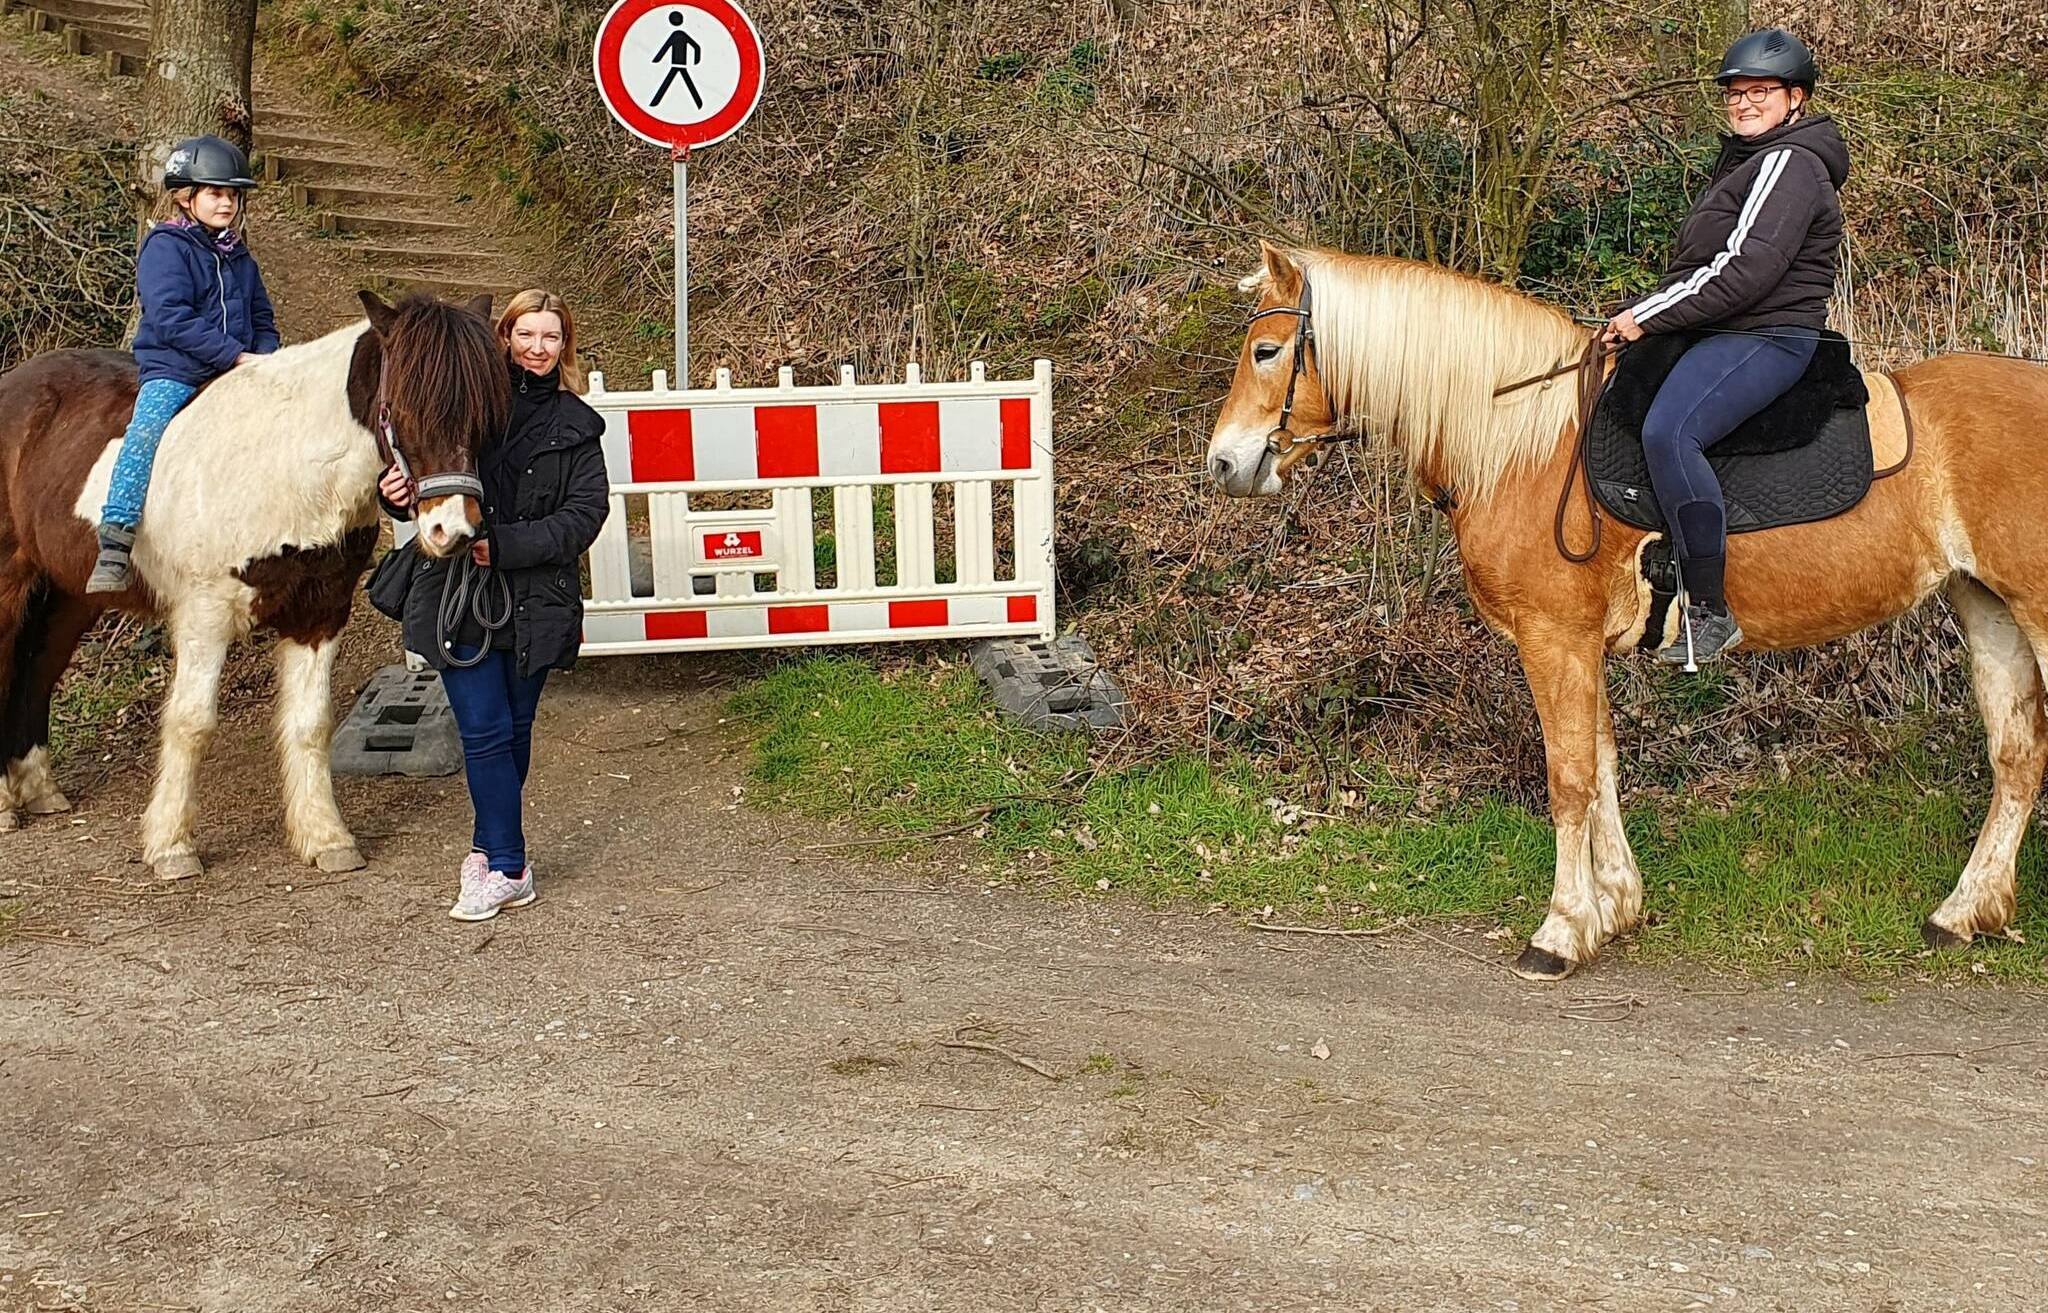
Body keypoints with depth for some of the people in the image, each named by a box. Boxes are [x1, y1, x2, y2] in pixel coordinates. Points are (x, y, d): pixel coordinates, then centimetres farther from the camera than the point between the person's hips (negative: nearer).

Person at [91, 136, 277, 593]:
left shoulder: (237, 255, 18)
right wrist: (237, 356, -18)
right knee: (147, 431, -29)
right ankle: (114, 547, -35)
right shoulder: (165, 248, -4)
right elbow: (171, 319, -15)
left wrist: (264, 358, 1)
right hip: (173, 371, -6)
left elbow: (262, 318, 24)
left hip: (235, 374, 7)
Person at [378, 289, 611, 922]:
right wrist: (400, 496, -13)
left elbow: (585, 514, -7)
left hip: (534, 602, 1)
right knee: (486, 731, -4)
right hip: (458, 595, -1)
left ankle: (490, 847, 30)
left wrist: (505, 544, -18)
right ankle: (509, 869, 5)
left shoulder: (576, 425, 3)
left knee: (514, 732, 13)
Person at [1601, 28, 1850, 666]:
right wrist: (1647, 314, 11)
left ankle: (1709, 612, -33)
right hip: (1725, 333, 12)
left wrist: (1646, 316, -18)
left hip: (1765, 337, -12)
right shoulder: (1748, 162, 23)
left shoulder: (1789, 164, -10)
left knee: (1668, 430, -33)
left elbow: (1746, 270, -22)